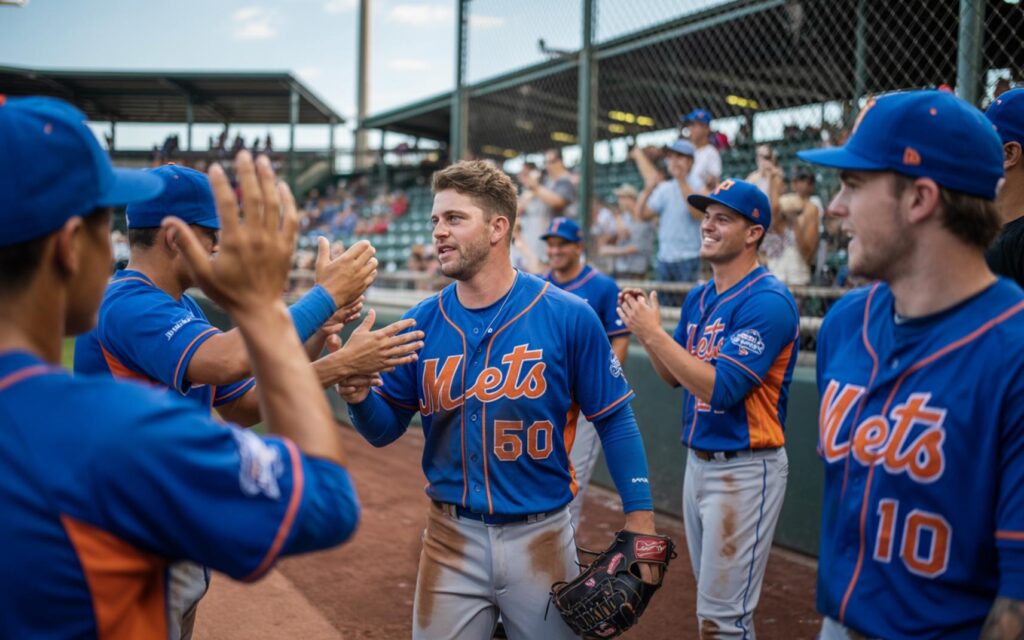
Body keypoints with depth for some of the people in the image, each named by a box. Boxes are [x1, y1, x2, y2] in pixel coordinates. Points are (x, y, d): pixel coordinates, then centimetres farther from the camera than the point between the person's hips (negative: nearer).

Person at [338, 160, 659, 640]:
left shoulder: (568, 317, -11)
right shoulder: (421, 324, -3)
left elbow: (614, 421, -5)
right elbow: (386, 429, 4)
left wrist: (641, 527, -8)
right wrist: (358, 395, -18)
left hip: (541, 536, -1)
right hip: (451, 537, 2)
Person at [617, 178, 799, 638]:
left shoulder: (767, 300, -17)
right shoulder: (698, 298, 9)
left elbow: (720, 388, -25)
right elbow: (676, 378, 14)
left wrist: (654, 333, -21)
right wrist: (646, 330, -2)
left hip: (744, 470, -8)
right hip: (698, 462, 8)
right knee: (711, 600, 20)